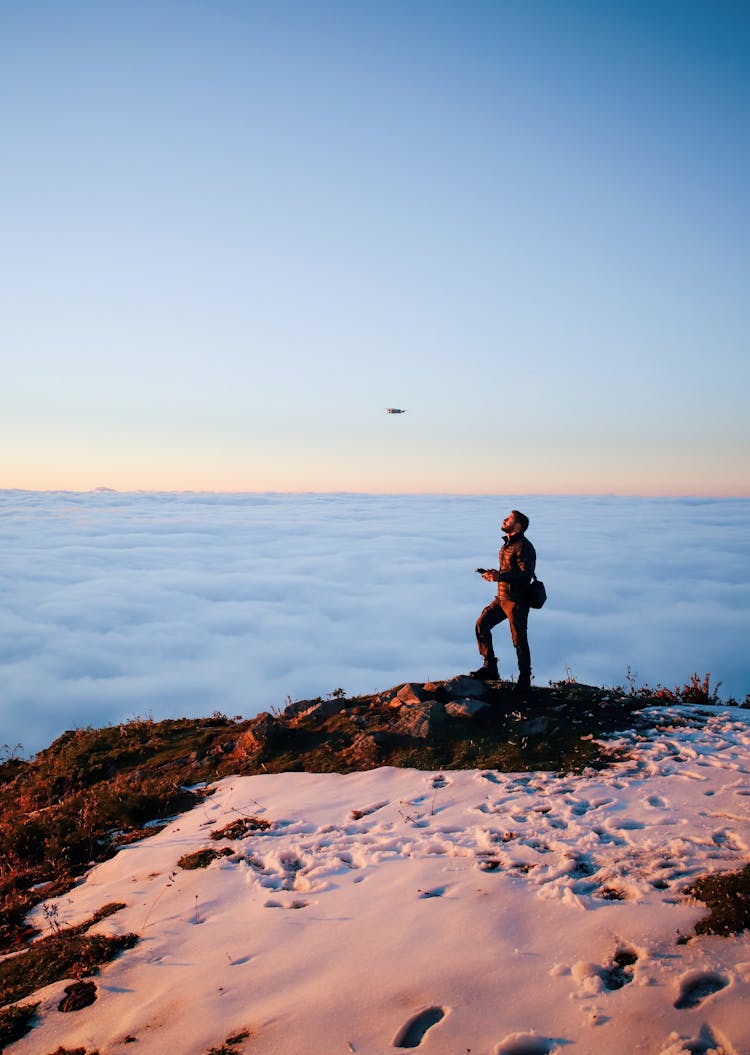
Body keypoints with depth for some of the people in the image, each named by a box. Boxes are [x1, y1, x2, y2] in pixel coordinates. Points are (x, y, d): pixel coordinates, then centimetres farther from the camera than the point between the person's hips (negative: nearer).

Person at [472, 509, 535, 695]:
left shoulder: (523, 547, -16)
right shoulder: (508, 544, 14)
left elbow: (525, 574, -25)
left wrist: (499, 577, -29)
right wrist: (493, 573, 6)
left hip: (517, 601, -9)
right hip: (502, 598, 9)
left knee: (519, 641, -2)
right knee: (482, 624, 5)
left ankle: (524, 680, 12)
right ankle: (490, 667, 13)